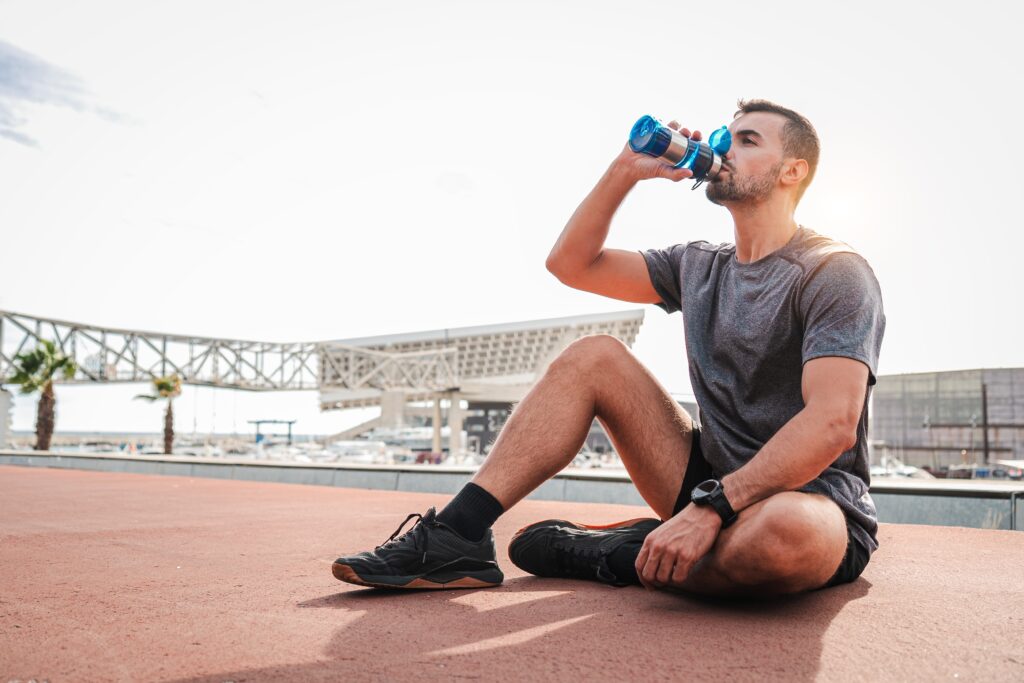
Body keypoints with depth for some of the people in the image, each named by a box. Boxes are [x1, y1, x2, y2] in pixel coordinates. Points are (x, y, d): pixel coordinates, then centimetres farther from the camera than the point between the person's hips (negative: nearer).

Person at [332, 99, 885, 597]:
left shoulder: (834, 272, -11)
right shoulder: (698, 266, 11)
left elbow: (833, 425, -25)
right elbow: (571, 263, 11)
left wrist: (709, 509, -33)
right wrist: (626, 170, 4)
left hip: (814, 504, -5)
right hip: (716, 485, 6)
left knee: (784, 533, -44)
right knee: (593, 356, -5)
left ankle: (606, 554, -14)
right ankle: (455, 537, -15)